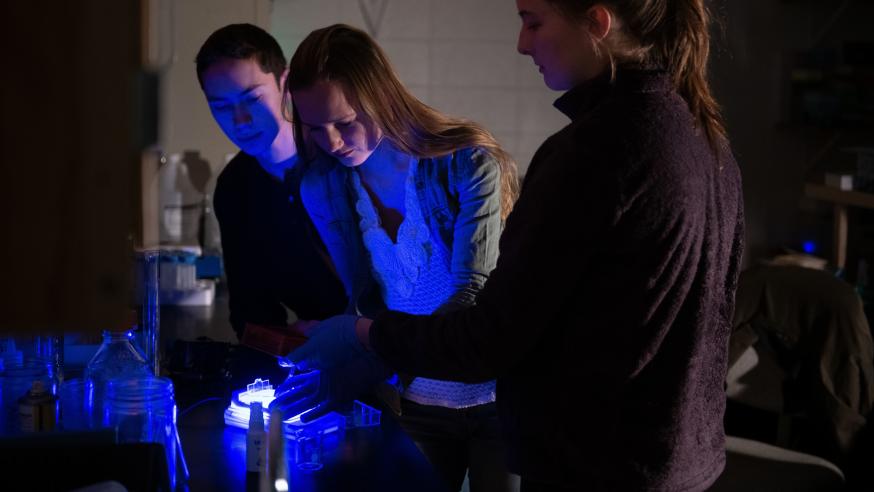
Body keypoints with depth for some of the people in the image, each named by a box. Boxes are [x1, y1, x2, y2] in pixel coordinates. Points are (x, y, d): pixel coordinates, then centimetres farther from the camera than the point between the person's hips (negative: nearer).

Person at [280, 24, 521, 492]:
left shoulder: (468, 162, -19)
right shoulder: (322, 187, -6)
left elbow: (475, 295, -27)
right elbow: (364, 295, 1)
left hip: (495, 396, -3)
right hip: (412, 401, 4)